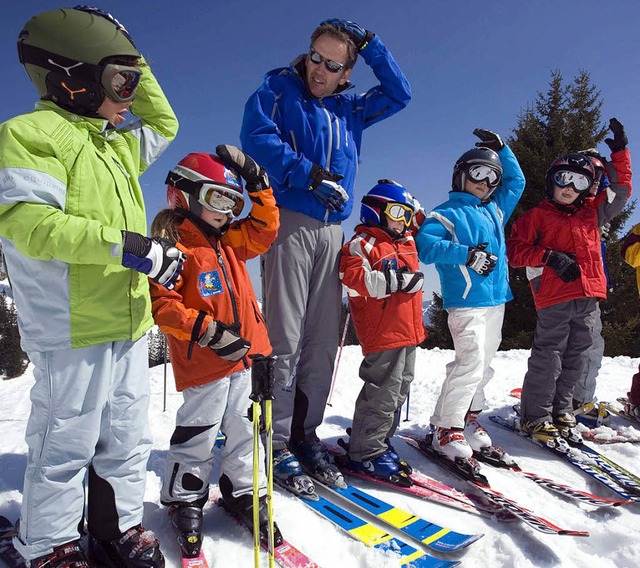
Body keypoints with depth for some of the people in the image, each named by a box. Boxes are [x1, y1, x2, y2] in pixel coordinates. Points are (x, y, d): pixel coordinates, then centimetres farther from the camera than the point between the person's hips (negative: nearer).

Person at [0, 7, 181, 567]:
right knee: (67, 443, 6)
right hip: (73, 327, -8)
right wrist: (125, 245, -26)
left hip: (129, 321, 8)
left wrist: (136, 70, 19)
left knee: (128, 437, 16)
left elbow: (164, 125, 33)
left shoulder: (117, 142, 17)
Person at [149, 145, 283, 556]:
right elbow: (162, 304, -19)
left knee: (245, 428, 16)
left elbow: (263, 230, 17)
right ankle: (185, 501, 28)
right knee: (198, 435, 6)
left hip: (245, 354, 7)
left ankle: (242, 490, 33)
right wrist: (209, 331, -23)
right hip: (204, 363, -7)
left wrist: (259, 187, 6)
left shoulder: (229, 241, 12)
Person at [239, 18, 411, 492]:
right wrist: (308, 174, -17)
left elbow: (399, 94, 26)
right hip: (288, 222, -5)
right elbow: (257, 137, -8)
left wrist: (371, 45, 17)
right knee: (284, 337, -9)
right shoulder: (277, 91, 8)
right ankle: (276, 443, 1)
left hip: (332, 231, 5)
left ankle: (305, 432, 13)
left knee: (323, 339, 2)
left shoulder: (349, 110, 21)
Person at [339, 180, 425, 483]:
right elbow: (353, 279, -22)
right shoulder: (363, 243, -8)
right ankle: (366, 452, 6)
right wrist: (391, 281, -25)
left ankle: (380, 442, 28)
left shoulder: (407, 242, 19)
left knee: (400, 389, 15)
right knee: (383, 392, -7)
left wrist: (413, 281, 12)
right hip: (383, 334, -9)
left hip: (408, 331, 10)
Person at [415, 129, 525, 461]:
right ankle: (446, 428, -7)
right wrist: (467, 254, -20)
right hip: (466, 300, -7)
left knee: (484, 364, 10)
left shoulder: (495, 210, 20)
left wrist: (501, 148, 27)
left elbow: (516, 180, 34)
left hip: (496, 299, 8)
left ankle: (468, 417, 22)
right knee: (471, 361, -16)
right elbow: (424, 244, -15)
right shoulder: (447, 213, 0)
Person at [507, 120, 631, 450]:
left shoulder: (592, 212, 20)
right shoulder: (538, 216, 4)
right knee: (548, 359, -4)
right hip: (555, 299, -6)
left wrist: (620, 151, 25)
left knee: (575, 360, 12)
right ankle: (536, 419, 7)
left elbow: (620, 189, 31)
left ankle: (560, 412, 26)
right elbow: (514, 249, -3)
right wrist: (551, 257, -13)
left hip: (588, 298, 6)